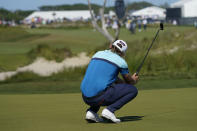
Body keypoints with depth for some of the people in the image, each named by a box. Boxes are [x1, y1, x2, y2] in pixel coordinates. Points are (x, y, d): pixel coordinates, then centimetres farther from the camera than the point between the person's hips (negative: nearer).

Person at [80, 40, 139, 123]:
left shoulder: (98, 54, 20)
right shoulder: (121, 61, 4)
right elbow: (130, 81, 21)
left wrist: (124, 82, 40)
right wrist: (134, 80, 44)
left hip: (86, 98, 6)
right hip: (99, 97, -6)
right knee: (133, 90, 7)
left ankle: (91, 111, 15)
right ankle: (109, 110, -6)